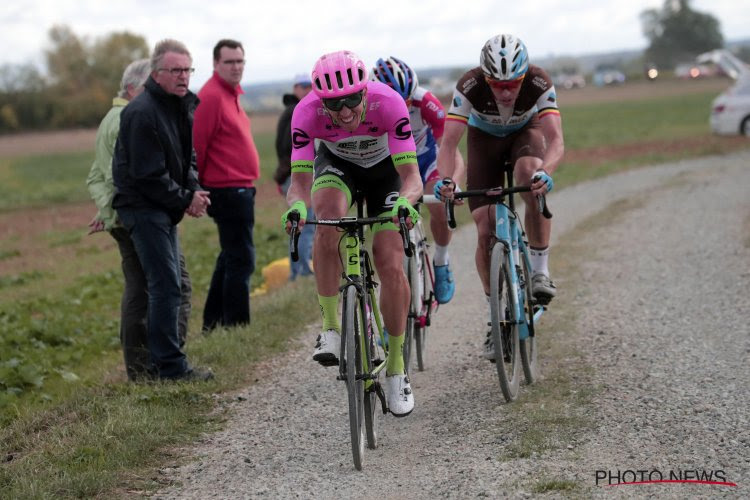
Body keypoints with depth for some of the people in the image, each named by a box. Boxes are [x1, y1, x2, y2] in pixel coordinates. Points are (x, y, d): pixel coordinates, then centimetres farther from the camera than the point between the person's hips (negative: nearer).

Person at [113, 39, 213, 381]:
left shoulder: (183, 107, 9)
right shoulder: (142, 113, -20)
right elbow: (148, 174, -21)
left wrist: (194, 190, -3)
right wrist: (185, 200, -13)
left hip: (164, 209, 10)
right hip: (143, 207, -10)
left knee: (170, 285, 12)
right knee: (165, 286, -11)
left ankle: (166, 361, 20)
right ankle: (171, 367, -7)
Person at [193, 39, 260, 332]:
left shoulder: (230, 93, 15)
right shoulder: (211, 96, -16)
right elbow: (196, 146, -20)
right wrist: (197, 188, -14)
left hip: (239, 190, 11)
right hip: (230, 191, -11)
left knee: (230, 258, 17)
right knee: (241, 261, -8)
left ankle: (213, 325, 25)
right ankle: (236, 327, -4)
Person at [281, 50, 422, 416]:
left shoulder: (388, 103, -36)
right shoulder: (306, 112, -33)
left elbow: (411, 175, -37)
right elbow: (300, 181, -33)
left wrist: (406, 201, -59)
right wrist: (296, 205, -55)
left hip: (384, 169, 0)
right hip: (335, 163, 0)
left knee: (391, 266, -12)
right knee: (329, 218, -35)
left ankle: (396, 369, 4)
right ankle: (330, 329, -25)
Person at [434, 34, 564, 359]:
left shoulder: (539, 83, -34)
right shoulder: (469, 86, -34)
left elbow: (555, 140, -42)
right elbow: (449, 142, -36)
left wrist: (545, 172, -62)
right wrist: (445, 179, -55)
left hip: (525, 133, -1)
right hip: (484, 138, 1)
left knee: (530, 174, -37)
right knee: (485, 231, -10)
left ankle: (540, 270, -23)